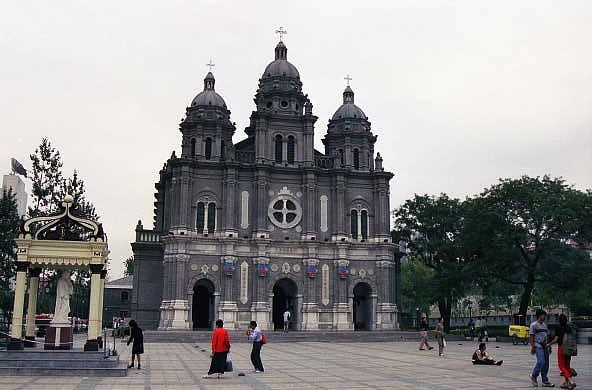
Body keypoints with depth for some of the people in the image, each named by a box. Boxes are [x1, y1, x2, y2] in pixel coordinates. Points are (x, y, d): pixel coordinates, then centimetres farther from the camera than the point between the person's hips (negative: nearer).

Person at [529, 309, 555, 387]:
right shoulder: (534, 325, -4)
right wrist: (532, 347, -14)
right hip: (538, 346, -7)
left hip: (545, 346, 7)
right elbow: (531, 336, -8)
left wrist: (549, 345, 16)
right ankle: (534, 376, 2)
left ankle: (545, 381, 11)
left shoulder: (545, 325, 18)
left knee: (546, 363, 5)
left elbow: (547, 336, 22)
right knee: (541, 361, -18)